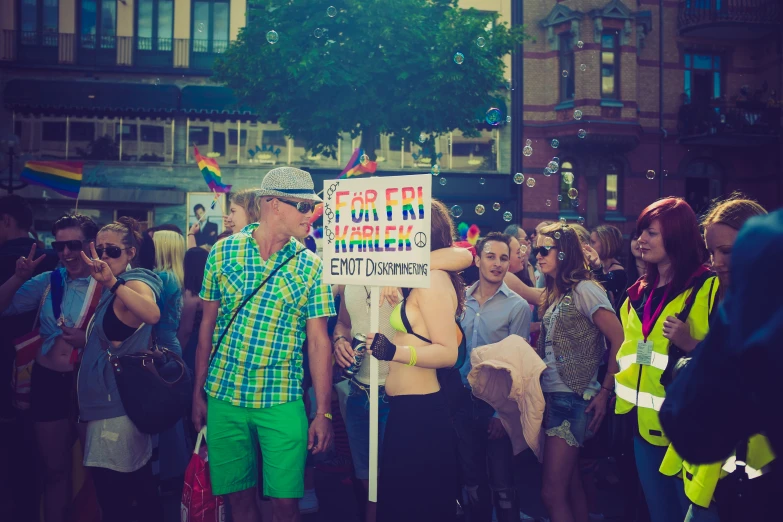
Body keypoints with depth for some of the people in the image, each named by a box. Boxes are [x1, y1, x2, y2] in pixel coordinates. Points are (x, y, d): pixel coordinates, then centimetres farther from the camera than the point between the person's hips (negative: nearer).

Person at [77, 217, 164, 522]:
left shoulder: (136, 284, -15)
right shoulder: (112, 289, 14)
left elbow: (152, 314, -39)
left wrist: (112, 282, -48)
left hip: (119, 407, -9)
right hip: (109, 401, 9)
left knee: (115, 497, -3)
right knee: (140, 488, 18)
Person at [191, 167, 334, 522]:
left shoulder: (310, 266, -2)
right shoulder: (223, 251, 0)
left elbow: (318, 341, -1)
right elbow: (208, 324, 6)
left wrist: (323, 413, -4)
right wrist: (198, 392, 7)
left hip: (282, 402, -1)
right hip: (224, 397, 1)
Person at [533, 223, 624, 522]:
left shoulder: (584, 289, -11)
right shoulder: (554, 294, 13)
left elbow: (620, 341, -15)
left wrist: (605, 392, -15)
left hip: (574, 399, -8)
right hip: (553, 397, 8)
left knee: (552, 494, -8)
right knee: (571, 486, 14)